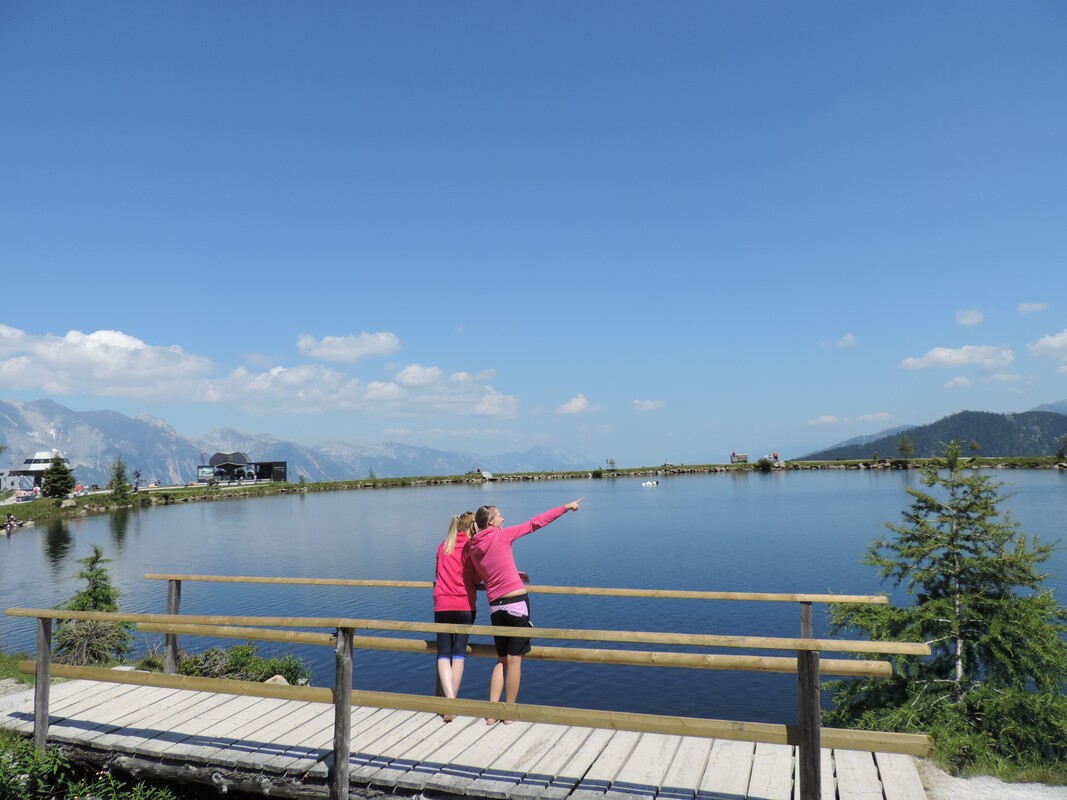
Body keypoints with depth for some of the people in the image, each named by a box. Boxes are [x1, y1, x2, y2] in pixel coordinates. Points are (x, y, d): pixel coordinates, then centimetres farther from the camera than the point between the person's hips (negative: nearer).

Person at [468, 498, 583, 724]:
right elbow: (535, 523, -4)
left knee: (501, 660, 17)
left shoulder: (473, 549, 7)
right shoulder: (501, 536, -8)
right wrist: (566, 507, 2)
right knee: (514, 659, 5)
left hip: (495, 607, 6)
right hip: (516, 603, -6)